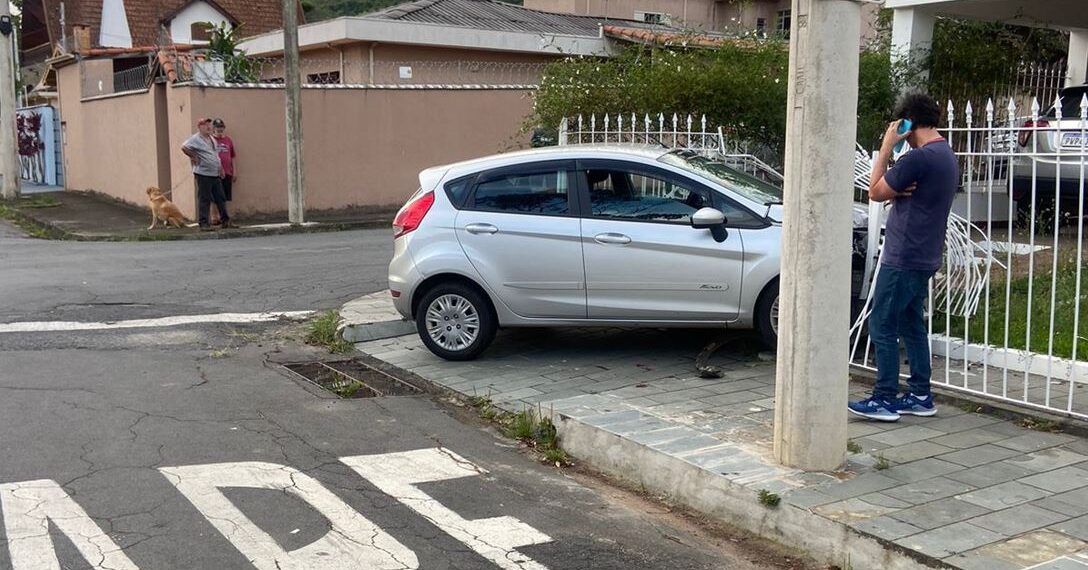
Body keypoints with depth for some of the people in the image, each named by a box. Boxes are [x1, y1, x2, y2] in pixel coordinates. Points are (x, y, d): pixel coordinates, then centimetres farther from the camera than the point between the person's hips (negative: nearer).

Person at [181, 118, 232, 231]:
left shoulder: (212, 139, 17)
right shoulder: (196, 139, -9)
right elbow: (184, 147, -22)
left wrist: (220, 168, 19)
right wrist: (194, 157, -14)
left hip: (215, 174, 8)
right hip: (203, 174, -8)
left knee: (220, 198, 10)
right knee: (204, 199, -4)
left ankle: (225, 220, 17)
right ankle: (203, 223, 0)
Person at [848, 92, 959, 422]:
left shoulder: (919, 157, -19)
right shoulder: (946, 155, 14)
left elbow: (875, 192, -10)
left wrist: (886, 148, -7)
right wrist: (897, 191, -7)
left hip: (903, 259, -10)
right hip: (924, 258, 10)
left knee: (882, 328, -4)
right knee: (912, 326, 15)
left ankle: (884, 400, 0)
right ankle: (920, 397, 20)